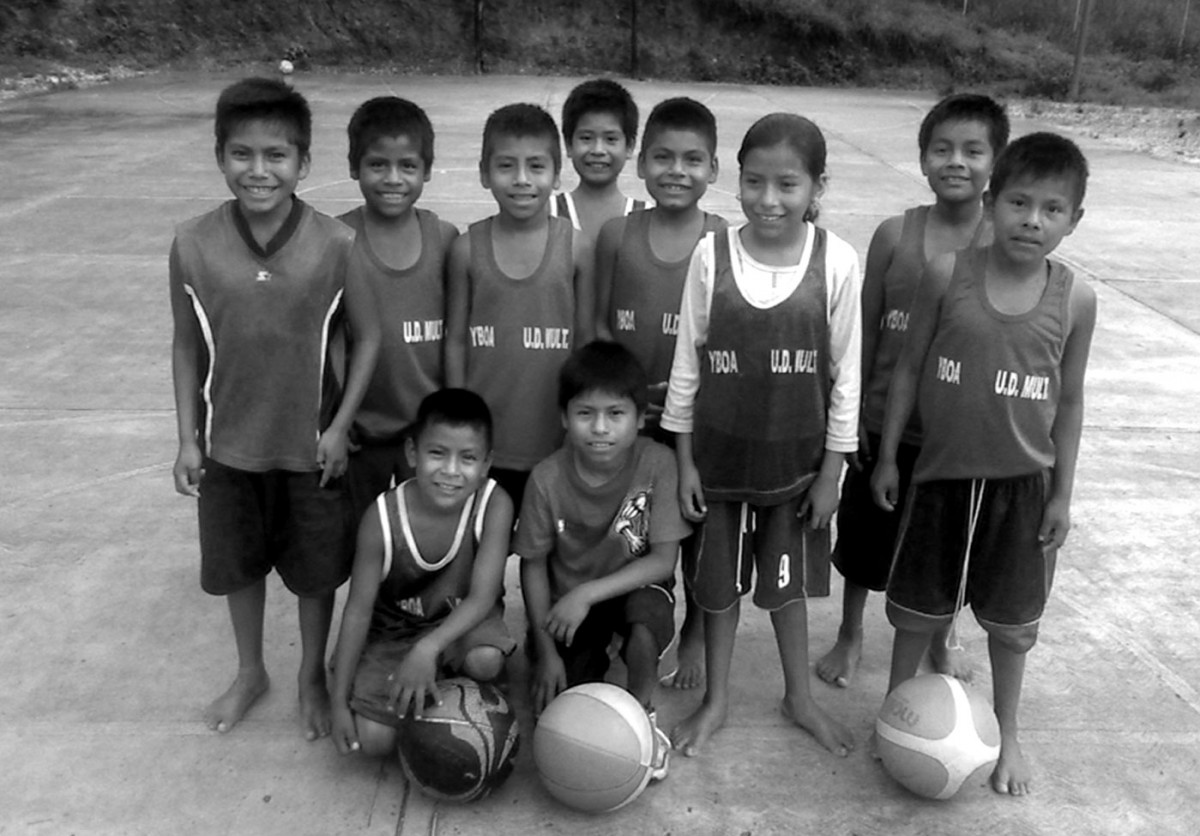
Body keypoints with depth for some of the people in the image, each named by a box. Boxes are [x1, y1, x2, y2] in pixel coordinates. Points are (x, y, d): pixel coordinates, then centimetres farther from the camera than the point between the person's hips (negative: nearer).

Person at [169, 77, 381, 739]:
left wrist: (339, 426, -9)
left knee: (316, 570, 14)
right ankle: (250, 673, 44)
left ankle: (313, 676, 39)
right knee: (238, 563, 19)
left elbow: (367, 336, -6)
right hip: (228, 442, 2)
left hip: (310, 444, -2)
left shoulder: (335, 244, -15)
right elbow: (186, 345, 0)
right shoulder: (193, 244, -10)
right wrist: (187, 438, 0)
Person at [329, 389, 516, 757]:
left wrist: (428, 647, -42)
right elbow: (358, 610, -14)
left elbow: (482, 596, -25)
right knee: (374, 739, -13)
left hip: (461, 621, 0)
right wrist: (340, 703, -12)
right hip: (392, 631, 1)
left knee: (486, 660, -34)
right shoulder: (382, 517, -23)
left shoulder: (494, 504, -24)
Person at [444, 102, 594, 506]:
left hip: (555, 443, 0)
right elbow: (456, 341, 2)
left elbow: (587, 341, 2)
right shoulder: (468, 248, -4)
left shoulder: (576, 248, -5)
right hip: (484, 444, 1)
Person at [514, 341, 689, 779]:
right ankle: (592, 662, 22)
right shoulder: (548, 479, -17)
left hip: (634, 589, -1)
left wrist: (587, 593, -27)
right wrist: (546, 649, -11)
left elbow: (663, 560, -19)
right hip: (568, 603, 1)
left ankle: (641, 715, -8)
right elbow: (534, 564, -6)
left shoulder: (657, 464, -20)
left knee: (648, 611, -36)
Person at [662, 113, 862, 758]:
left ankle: (799, 697, 40)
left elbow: (845, 374, -5)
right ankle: (715, 699, 37)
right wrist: (685, 460, -2)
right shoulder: (711, 256, -11)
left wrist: (831, 469, -3)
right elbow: (686, 365, -4)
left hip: (796, 458, 0)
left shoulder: (836, 262, -13)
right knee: (718, 582, 15)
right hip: (720, 455, 1)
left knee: (788, 581, 17)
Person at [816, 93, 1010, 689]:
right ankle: (850, 636, 40)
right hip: (886, 423, 0)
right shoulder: (895, 235, -7)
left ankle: (938, 641, 44)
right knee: (863, 537, 15)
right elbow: (865, 329, -2)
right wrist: (852, 413, -2)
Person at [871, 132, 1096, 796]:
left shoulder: (1075, 300, -8)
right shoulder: (947, 274, -12)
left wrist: (1062, 492, 2)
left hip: (1023, 482, 1)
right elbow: (909, 365, -3)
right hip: (942, 473, 0)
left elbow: (1069, 400, 1)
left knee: (1012, 618, 15)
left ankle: (1006, 733, 38)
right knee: (918, 604, 16)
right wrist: (887, 456, -1)